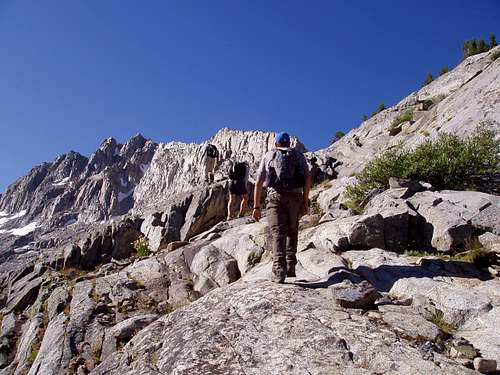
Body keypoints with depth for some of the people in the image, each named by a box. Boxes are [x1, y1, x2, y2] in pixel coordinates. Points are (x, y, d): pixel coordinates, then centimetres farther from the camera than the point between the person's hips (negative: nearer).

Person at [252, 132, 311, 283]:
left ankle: (279, 271, -20)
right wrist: (305, 201, 6)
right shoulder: (298, 155, 18)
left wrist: (256, 206, 10)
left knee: (277, 233, -6)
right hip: (295, 197, 1)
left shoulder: (268, 155, 18)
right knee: (292, 232, 17)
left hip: (275, 197, -1)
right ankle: (290, 268, 12)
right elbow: (307, 178, 3)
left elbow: (258, 183, 10)